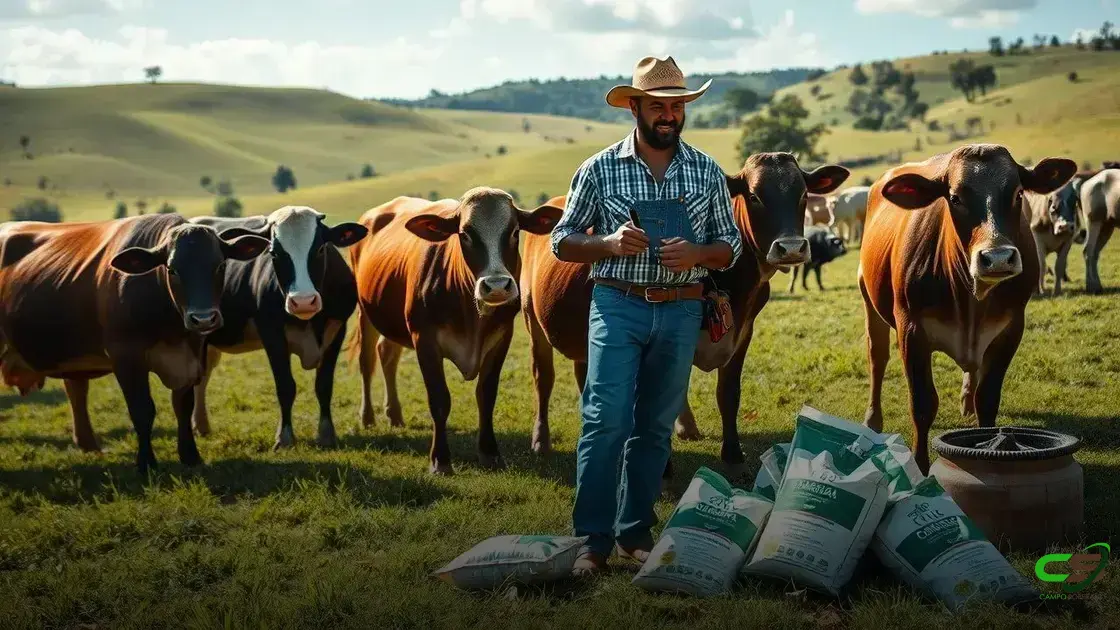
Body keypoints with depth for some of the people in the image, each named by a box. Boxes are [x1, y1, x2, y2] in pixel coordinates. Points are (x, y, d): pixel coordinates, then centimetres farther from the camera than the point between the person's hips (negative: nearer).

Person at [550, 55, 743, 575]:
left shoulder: (707, 172, 6)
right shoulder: (600, 169, 1)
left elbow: (731, 245, 11)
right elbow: (562, 241, 5)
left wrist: (697, 253, -11)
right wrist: (610, 244, -14)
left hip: (681, 312, 3)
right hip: (617, 306, -2)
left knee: (655, 427, 8)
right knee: (606, 420, -10)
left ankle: (635, 533, 19)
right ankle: (593, 538, -2)